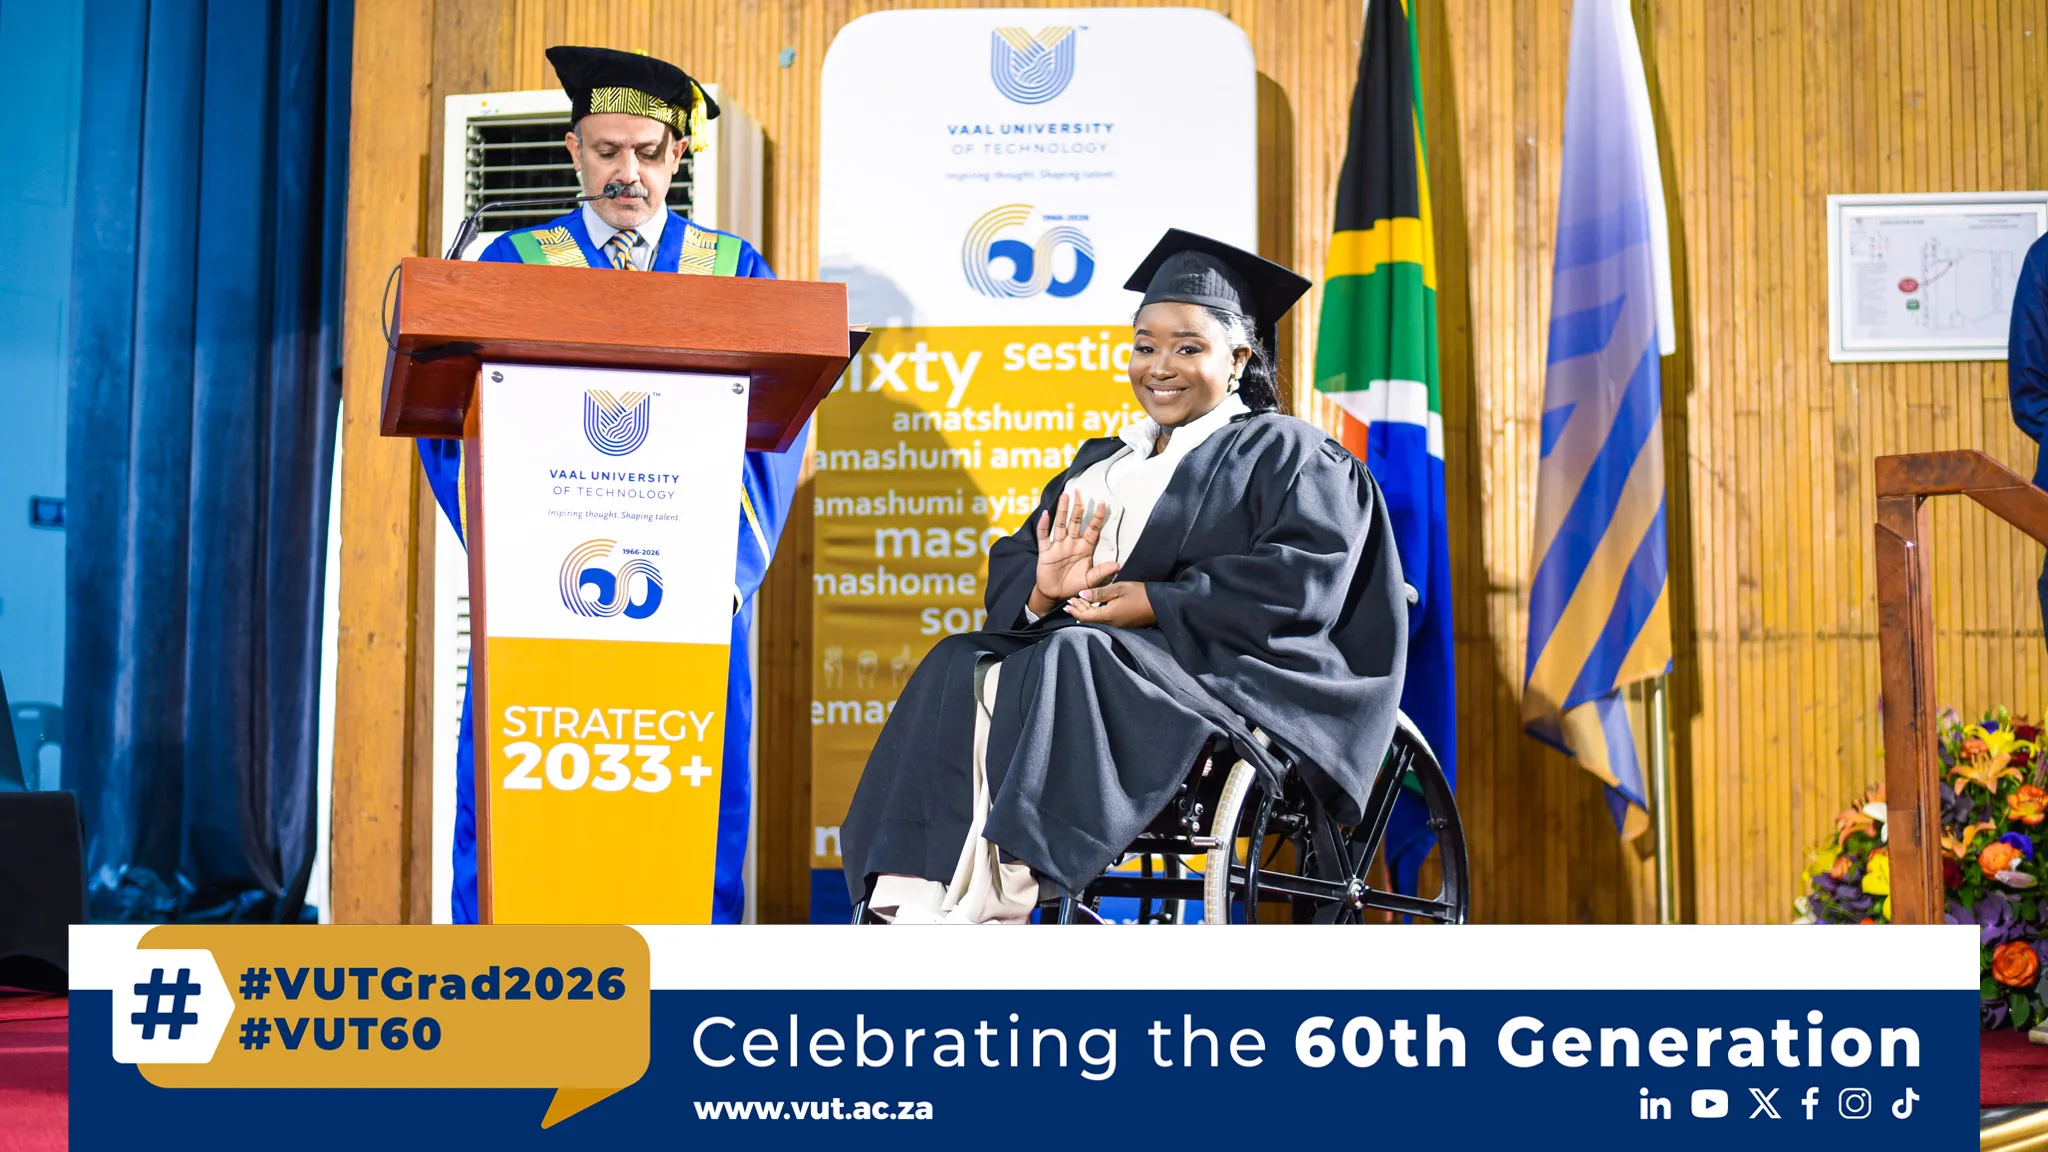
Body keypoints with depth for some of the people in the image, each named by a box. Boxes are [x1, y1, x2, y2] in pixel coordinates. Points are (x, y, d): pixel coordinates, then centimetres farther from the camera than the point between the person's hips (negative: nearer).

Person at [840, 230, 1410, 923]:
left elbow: (1306, 575, -10)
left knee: (1069, 661, -35)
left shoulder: (1284, 451, 7)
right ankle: (914, 893, -36)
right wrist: (1042, 589, -8)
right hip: (1078, 644, 6)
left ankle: (990, 894, -40)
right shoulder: (1103, 461, 26)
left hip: (1218, 666, -6)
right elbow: (1013, 560, 17)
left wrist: (1157, 601, -16)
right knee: (957, 669, -22)